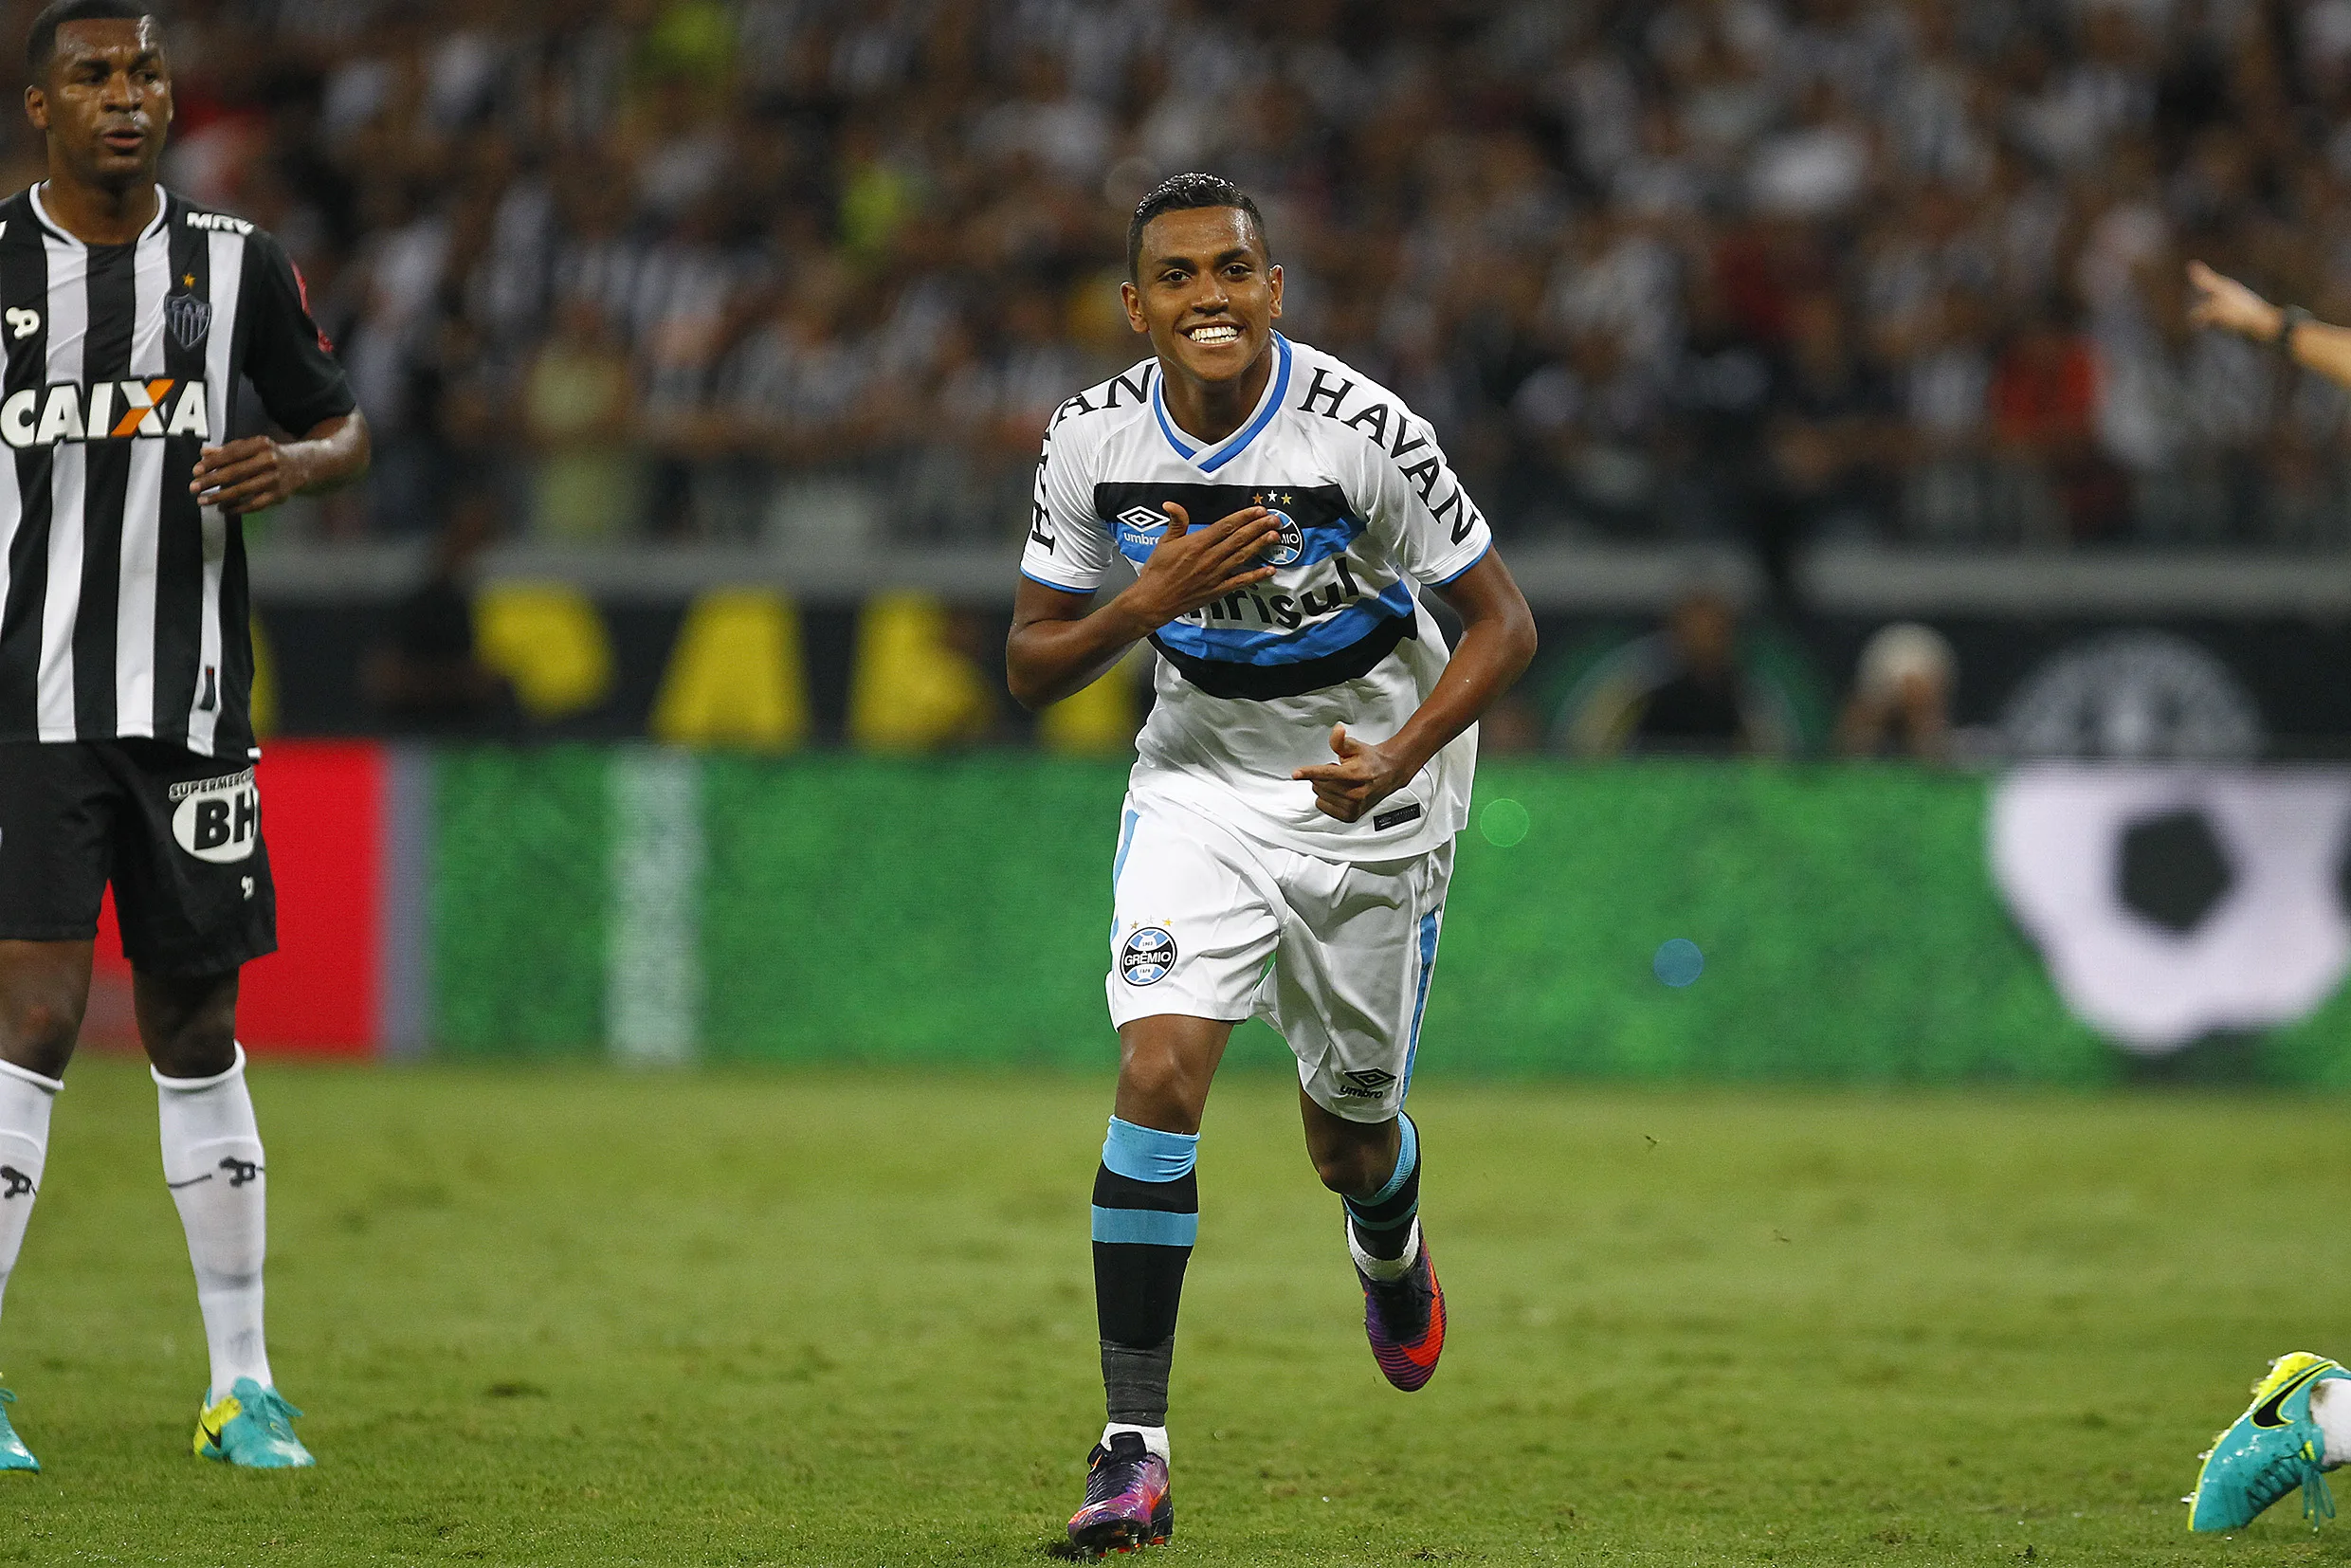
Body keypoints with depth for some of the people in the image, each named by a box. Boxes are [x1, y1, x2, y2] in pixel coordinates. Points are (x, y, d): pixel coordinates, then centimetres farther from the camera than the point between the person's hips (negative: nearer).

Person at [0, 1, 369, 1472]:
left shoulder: (237, 265, 6)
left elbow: (345, 425, 15)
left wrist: (298, 462, -7)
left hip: (192, 711, 3)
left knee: (195, 1031, 9)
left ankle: (242, 1386, 16)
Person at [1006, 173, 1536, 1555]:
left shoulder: (1365, 432, -22)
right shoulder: (1093, 441, -12)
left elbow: (1505, 623, -13)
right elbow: (1031, 666, -4)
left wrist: (1397, 757, -28)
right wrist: (1150, 601, -24)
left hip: (1371, 796, -1)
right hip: (1201, 782, 1)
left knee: (1349, 1135, 11)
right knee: (1161, 1068, -20)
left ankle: (1392, 1251, 52)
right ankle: (1134, 1453, -18)